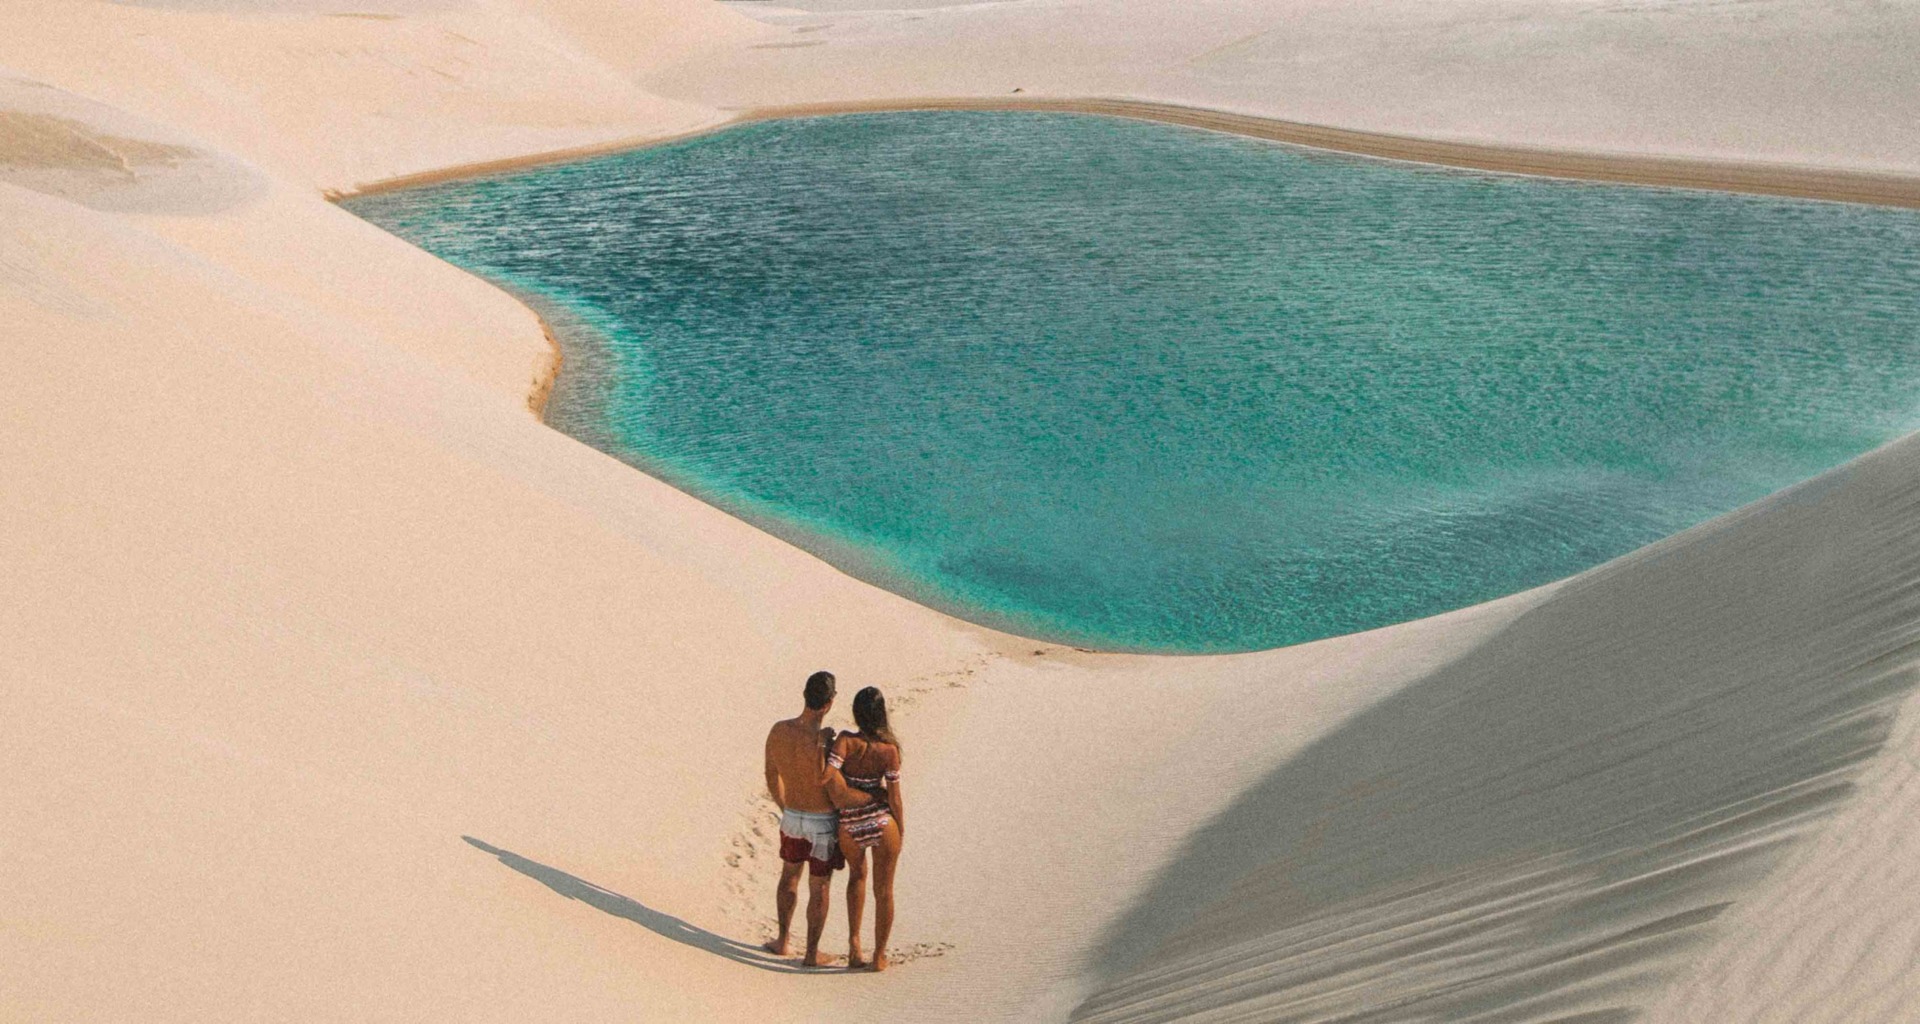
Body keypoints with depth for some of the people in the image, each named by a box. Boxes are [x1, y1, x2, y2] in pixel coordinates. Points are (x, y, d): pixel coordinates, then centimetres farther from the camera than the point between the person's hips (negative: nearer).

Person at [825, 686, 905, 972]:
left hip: (850, 827, 2)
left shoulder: (845, 740, -12)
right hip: (882, 823, -2)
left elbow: (830, 776, -24)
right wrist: (901, 832, 6)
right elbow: (894, 798, -8)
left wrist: (842, 801, -5)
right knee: (883, 891, 17)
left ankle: (854, 941, 24)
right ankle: (879, 956, 29)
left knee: (857, 875, 31)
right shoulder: (889, 750, -14)